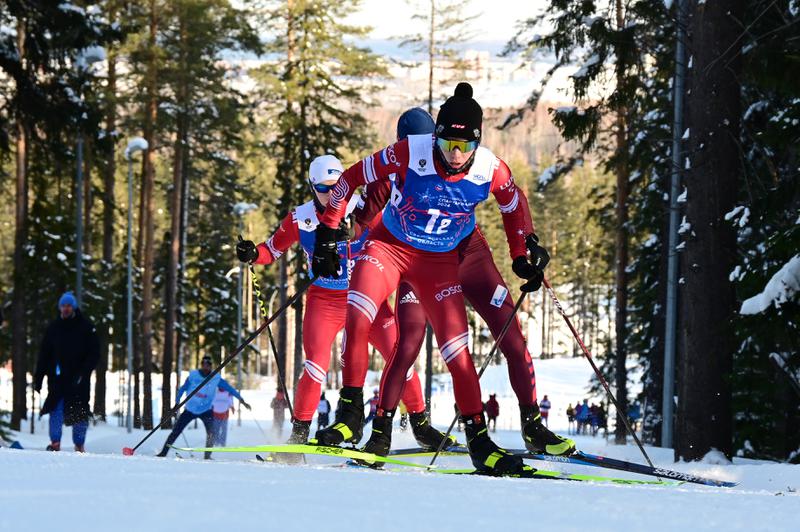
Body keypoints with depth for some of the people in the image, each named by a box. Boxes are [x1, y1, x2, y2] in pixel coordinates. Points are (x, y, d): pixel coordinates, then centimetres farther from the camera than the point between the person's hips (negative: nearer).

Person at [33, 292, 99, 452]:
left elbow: (94, 353, -1)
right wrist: (38, 378, 6)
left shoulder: (85, 327, 0)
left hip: (78, 379, -2)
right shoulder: (53, 328, 8)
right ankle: (55, 442, -4)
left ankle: (79, 445, 11)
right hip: (57, 377, 2)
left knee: (79, 412, 2)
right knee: (56, 409, -9)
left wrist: (84, 372, -14)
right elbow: (44, 355, 11)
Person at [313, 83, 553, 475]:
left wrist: (525, 255, 4)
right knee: (357, 317, -26)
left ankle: (478, 441, 5)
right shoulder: (409, 154, -26)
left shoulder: (491, 171, -19)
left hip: (440, 262, 2)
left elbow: (515, 206, 5)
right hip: (389, 247, -2)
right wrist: (327, 233, -8)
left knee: (456, 350, -5)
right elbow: (352, 178, -11)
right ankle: (350, 412, -14)